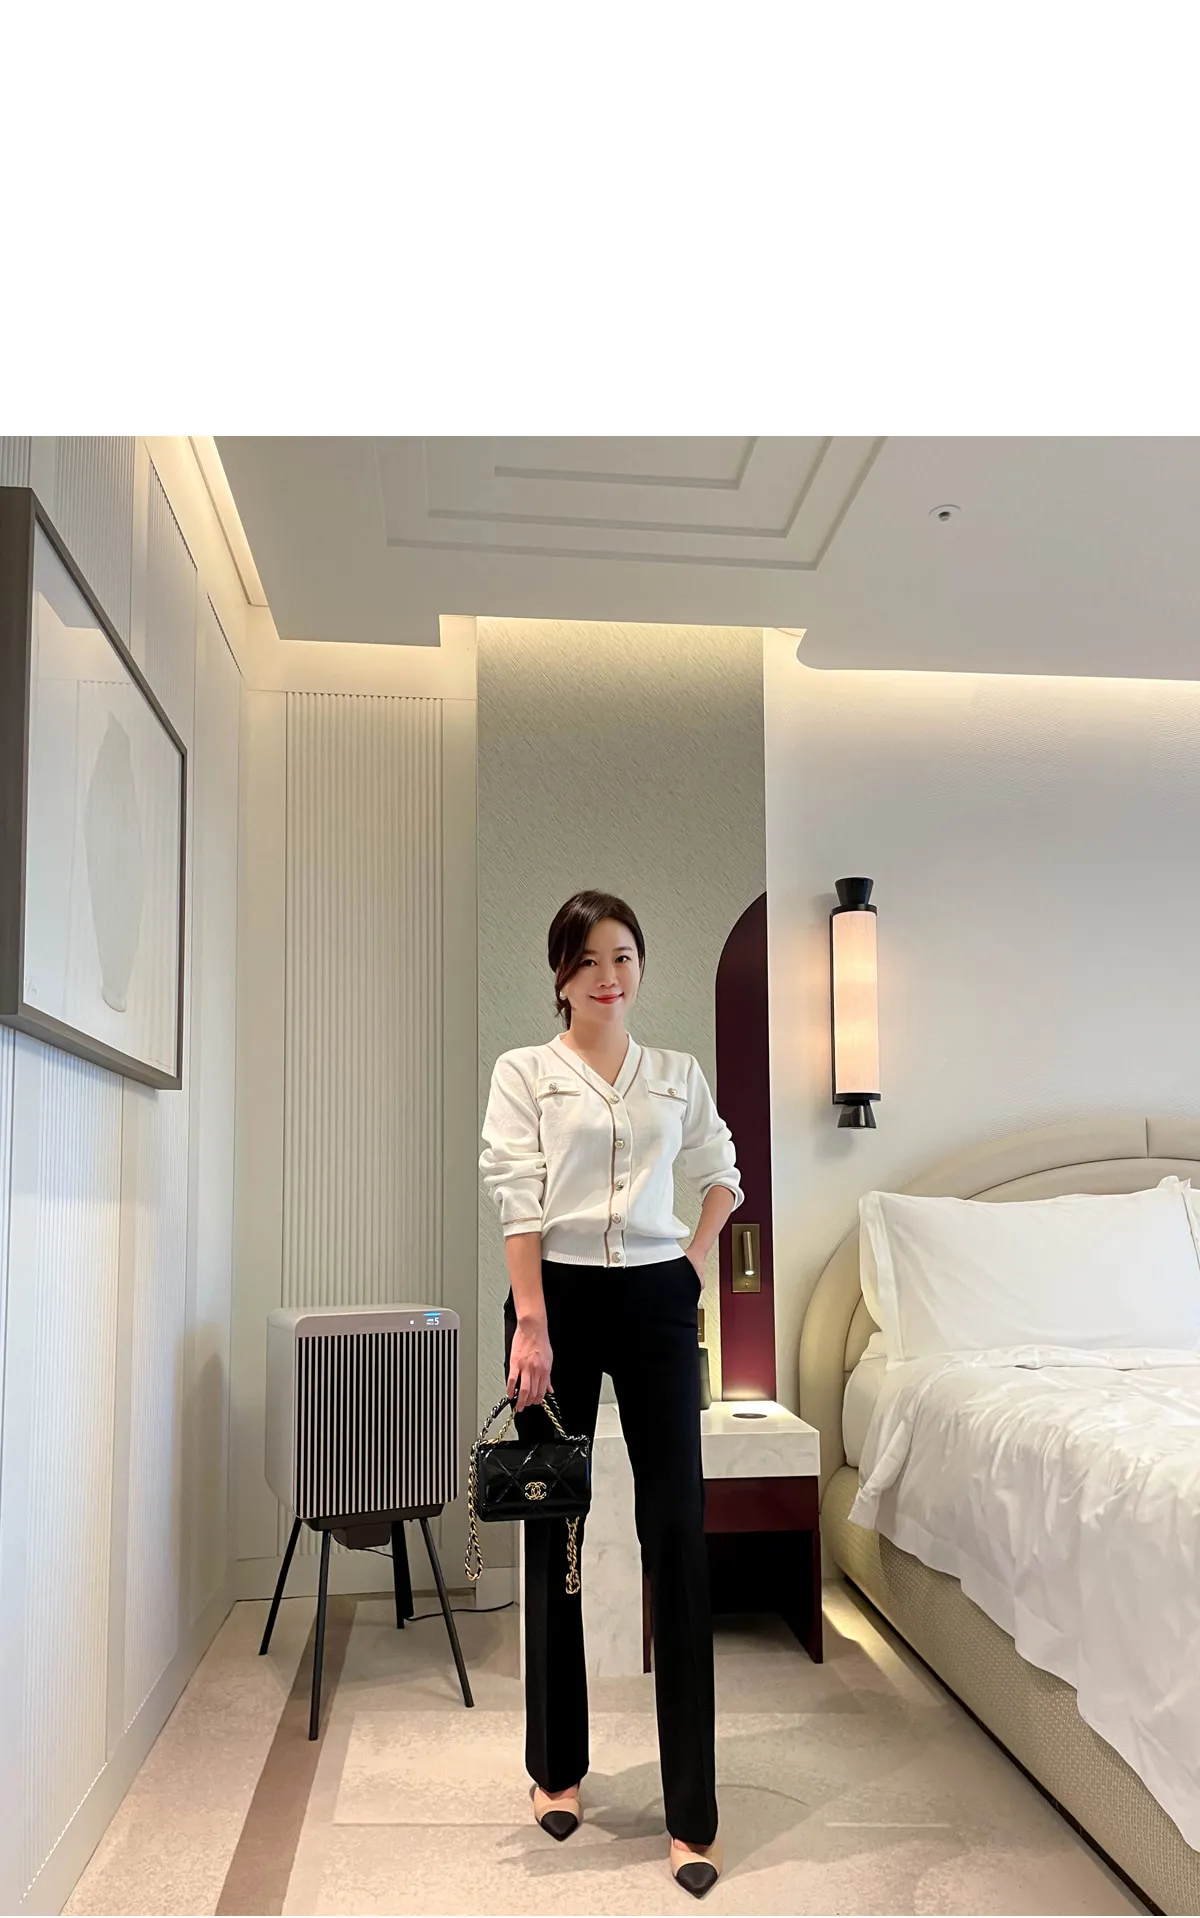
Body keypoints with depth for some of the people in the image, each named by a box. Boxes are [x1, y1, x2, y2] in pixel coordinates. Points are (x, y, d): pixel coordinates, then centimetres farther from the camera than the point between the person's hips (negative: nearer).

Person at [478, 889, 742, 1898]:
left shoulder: (679, 1075, 9)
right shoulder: (524, 1072, 0)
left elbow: (722, 1172, 21)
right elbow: (518, 1200, -8)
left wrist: (698, 1256, 7)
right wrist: (531, 1324, -16)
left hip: (656, 1301, 2)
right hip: (559, 1295, -1)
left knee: (678, 1531, -2)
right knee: (554, 1530, 9)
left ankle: (693, 1812, 6)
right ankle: (559, 1766, 28)